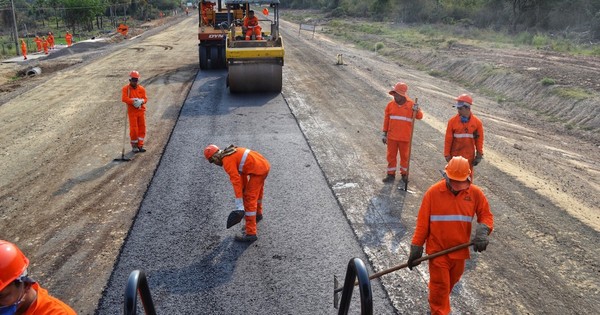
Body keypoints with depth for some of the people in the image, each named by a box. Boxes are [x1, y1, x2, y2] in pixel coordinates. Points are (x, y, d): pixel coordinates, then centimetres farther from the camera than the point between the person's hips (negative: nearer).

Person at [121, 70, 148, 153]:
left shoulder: (141, 89, 6)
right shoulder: (126, 88, -3)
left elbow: (145, 98, 3)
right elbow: (124, 98, -15)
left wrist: (141, 101, -19)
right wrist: (133, 101, -25)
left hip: (141, 111, 3)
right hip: (132, 111, -3)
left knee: (142, 128, 4)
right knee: (133, 129, -4)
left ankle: (140, 145, 14)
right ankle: (134, 146, 12)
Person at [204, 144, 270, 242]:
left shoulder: (227, 161, -13)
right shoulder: (232, 153, 16)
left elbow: (236, 181, -20)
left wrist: (239, 205, -21)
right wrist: (245, 190, 28)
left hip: (258, 170, -10)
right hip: (264, 164, 10)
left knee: (250, 199, -6)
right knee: (257, 190, 31)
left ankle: (251, 233, -4)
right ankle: (258, 214, 56)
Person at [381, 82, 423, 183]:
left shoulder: (411, 105, -7)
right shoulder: (390, 104, -1)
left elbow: (420, 116, -7)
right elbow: (386, 120, 5)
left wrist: (417, 110, -30)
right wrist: (384, 134, 7)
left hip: (405, 137, -2)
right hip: (392, 137, 2)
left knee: (404, 156, 12)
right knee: (391, 155, 9)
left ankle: (404, 174, 29)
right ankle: (391, 174, 22)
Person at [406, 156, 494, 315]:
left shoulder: (475, 193, -6)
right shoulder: (433, 192, -13)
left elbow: (486, 215, 3)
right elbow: (422, 222, -9)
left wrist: (482, 232, -19)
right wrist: (416, 248, -7)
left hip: (460, 250, 4)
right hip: (437, 251, -3)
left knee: (451, 283, 21)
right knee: (440, 286, 2)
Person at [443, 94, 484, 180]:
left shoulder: (477, 122, -7)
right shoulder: (452, 121, -10)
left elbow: (479, 140, -1)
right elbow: (448, 139, -7)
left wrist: (479, 154, -1)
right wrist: (447, 154, -5)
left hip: (469, 156, 1)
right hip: (455, 155, -1)